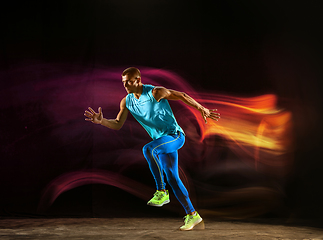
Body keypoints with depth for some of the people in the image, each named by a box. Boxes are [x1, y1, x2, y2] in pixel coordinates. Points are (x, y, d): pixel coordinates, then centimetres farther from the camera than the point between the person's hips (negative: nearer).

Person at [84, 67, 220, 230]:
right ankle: (192, 215, 14)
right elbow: (117, 125, 5)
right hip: (161, 141, 7)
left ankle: (161, 191, -19)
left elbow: (182, 96, -5)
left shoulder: (155, 92, -15)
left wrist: (202, 109, -1)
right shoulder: (126, 102, 3)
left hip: (175, 136, -7)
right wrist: (101, 121, -13)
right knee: (172, 178, 5)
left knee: (148, 149, -32)